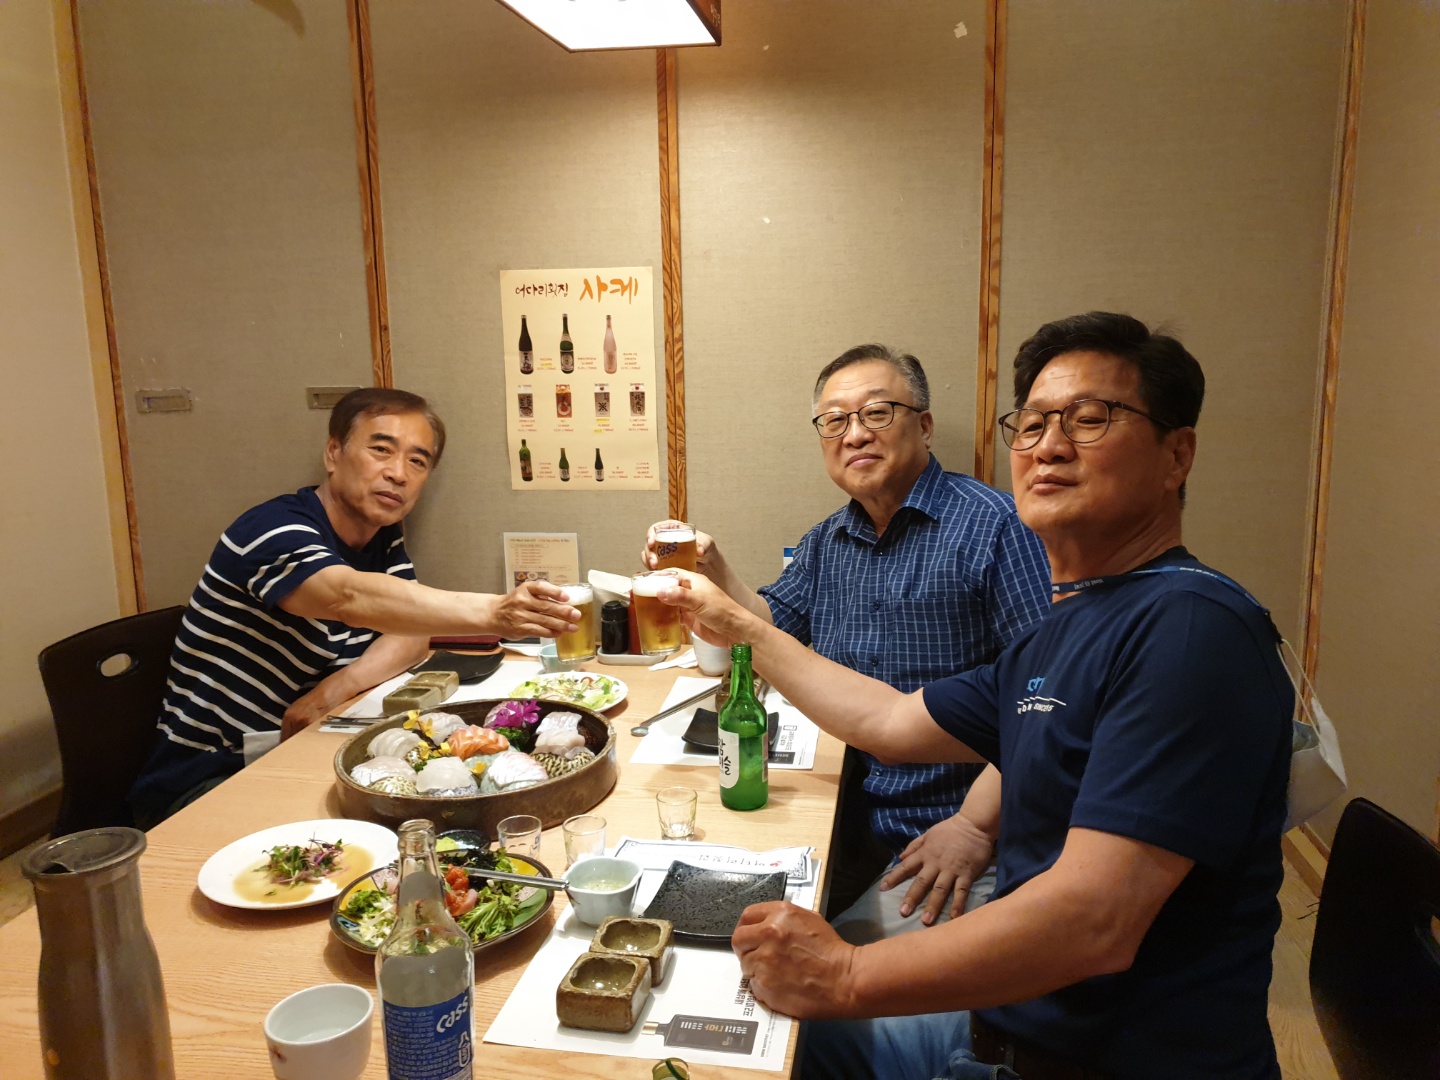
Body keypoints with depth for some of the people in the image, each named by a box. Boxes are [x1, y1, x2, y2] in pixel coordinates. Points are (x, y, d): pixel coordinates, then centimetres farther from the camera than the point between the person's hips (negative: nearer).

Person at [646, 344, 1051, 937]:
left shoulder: (992, 524, -13)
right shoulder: (826, 542, 13)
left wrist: (979, 823, -21)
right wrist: (712, 568, -1)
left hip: (946, 837, -6)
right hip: (847, 819, 7)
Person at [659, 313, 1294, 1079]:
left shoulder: (1193, 626, -23)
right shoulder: (1053, 639, 7)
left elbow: (1094, 921, -30)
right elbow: (892, 721, 18)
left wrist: (849, 977, -23)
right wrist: (741, 628, 23)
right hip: (1008, 1018, 8)